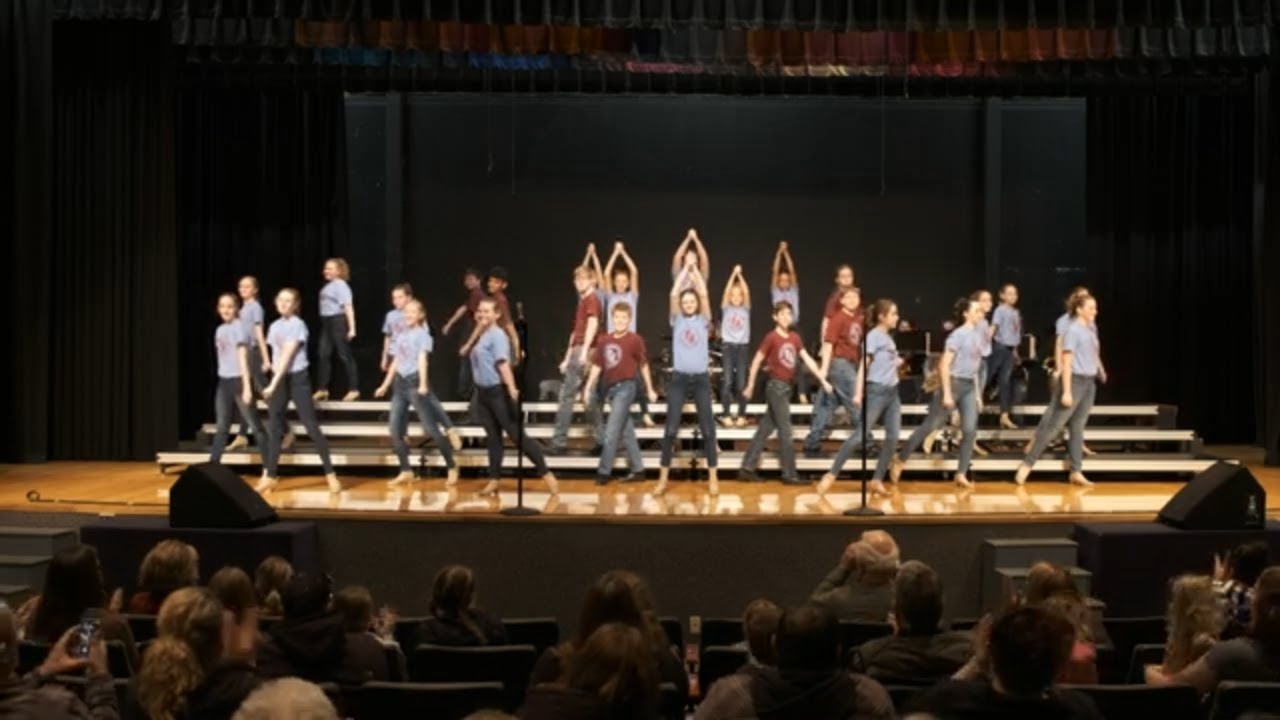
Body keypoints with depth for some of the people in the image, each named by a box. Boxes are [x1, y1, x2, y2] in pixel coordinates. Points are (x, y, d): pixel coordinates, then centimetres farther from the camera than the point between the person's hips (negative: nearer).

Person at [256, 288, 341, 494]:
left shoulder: (298, 325, -11)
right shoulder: (274, 326, 10)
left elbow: (288, 356, -17)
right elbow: (276, 356, 13)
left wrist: (272, 384, -21)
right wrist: (273, 384, 5)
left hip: (298, 378, -6)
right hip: (279, 379, 6)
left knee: (312, 426, -5)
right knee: (274, 428, 5)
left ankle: (330, 474, 1)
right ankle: (270, 475, 11)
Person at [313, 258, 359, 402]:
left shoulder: (341, 285, -11)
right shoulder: (327, 286, 14)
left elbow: (348, 307, -17)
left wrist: (352, 328, -23)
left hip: (338, 321, -8)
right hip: (326, 321, 8)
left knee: (344, 355, -2)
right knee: (323, 355, 4)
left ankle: (354, 390, 5)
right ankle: (322, 389, 9)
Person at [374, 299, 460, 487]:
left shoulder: (422, 334, -4)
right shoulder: (400, 336, 16)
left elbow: (422, 360, -18)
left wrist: (423, 384, -29)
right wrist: (385, 385, 20)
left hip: (415, 382, -7)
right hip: (400, 383, 7)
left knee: (431, 429, -7)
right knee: (395, 429, 1)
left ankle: (452, 467, 3)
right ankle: (406, 471, 10)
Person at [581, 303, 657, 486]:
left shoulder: (635, 340, -6)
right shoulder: (604, 341, 7)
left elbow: (644, 365, 1)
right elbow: (596, 366, 11)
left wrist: (650, 390, 6)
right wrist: (588, 388, 6)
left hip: (626, 387, -6)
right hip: (611, 388, 6)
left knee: (611, 432, -7)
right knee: (626, 431, 12)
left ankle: (604, 471, 0)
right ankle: (637, 469, 20)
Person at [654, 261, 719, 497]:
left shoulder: (703, 320, 7)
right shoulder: (677, 320, 7)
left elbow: (704, 295, -7)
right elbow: (673, 294, -6)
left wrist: (695, 269, -2)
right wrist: (686, 268, -3)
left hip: (701, 378, 0)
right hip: (678, 378, 0)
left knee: (708, 428, 0)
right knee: (671, 428, -2)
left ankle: (713, 478, 8)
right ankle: (663, 478, 4)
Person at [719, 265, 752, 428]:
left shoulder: (746, 309, 8)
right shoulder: (726, 309, 6)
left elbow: (747, 292, -6)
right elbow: (727, 291, -8)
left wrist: (740, 275, -13)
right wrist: (733, 274, -16)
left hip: (743, 347, 1)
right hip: (728, 346, -1)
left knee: (741, 383, 0)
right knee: (727, 382, -7)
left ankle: (741, 415, 6)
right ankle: (727, 415, -3)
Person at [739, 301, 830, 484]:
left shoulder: (795, 338, 10)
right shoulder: (771, 337, -9)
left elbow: (807, 360, 11)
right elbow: (757, 361, -5)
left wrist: (823, 380, 6)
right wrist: (750, 386, -4)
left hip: (787, 387, 7)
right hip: (776, 386, -7)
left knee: (765, 429, 9)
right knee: (785, 431, -5)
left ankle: (747, 468, 13)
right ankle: (789, 474, 1)